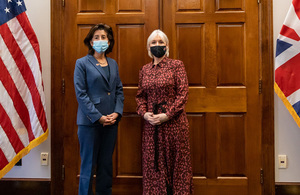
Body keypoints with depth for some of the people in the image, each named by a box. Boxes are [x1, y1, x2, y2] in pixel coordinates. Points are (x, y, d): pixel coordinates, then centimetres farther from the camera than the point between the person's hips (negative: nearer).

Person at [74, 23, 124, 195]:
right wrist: (98, 117, -15)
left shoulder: (113, 64, 13)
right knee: (89, 164, 2)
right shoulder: (82, 63, -2)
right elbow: (81, 94, -8)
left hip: (111, 121, 5)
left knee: (106, 163, 12)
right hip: (90, 122, -4)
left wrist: (117, 112, -5)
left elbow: (119, 90, 12)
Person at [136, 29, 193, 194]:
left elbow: (182, 94, -8)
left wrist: (167, 115, -15)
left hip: (173, 121, -4)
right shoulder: (144, 69, 12)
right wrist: (144, 113, -5)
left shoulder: (176, 65, -2)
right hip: (151, 123, 4)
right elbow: (140, 96, 13)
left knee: (176, 162, 4)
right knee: (152, 163, 8)